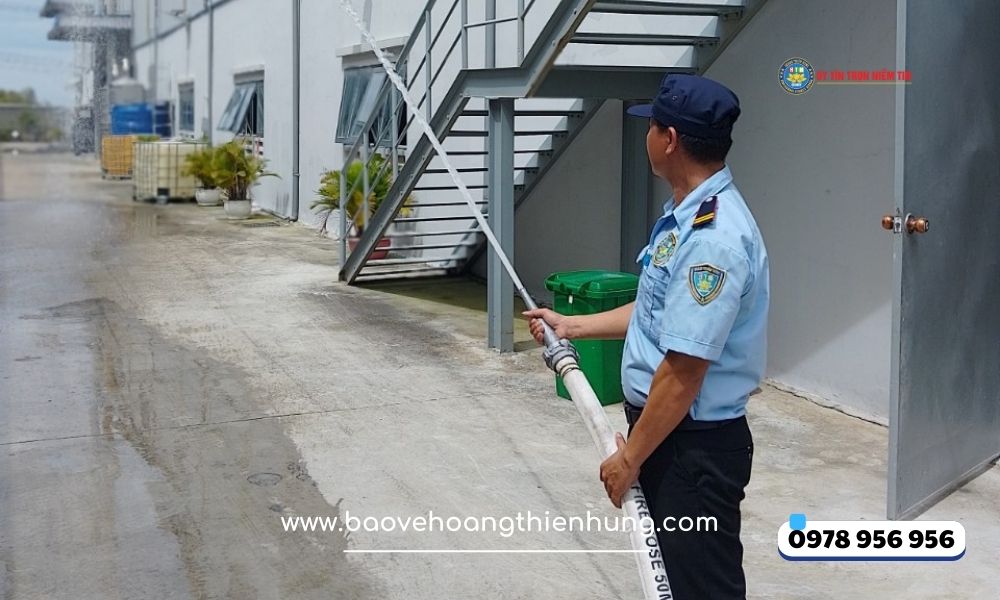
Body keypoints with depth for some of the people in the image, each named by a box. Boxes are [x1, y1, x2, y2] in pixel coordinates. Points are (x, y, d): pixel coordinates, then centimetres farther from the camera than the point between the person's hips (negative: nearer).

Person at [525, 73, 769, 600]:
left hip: (694, 444, -10)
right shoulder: (686, 216, 8)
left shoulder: (713, 237, -26)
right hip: (663, 429, 10)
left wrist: (630, 456, -17)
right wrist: (572, 326, 25)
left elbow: (683, 371, -26)